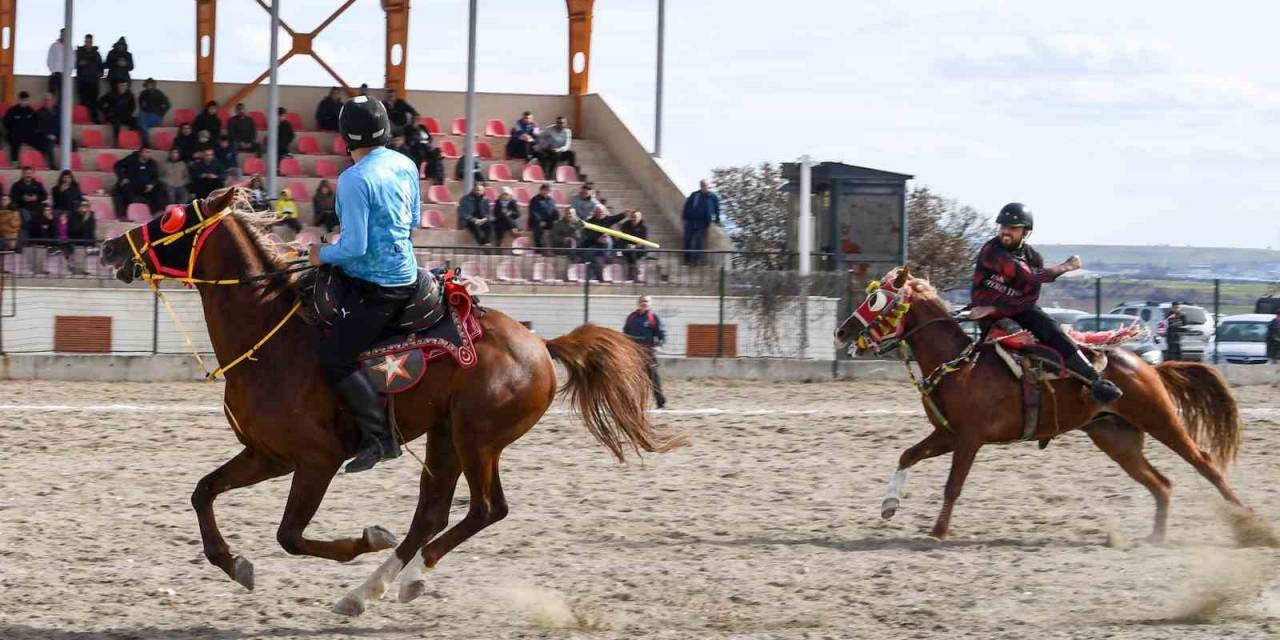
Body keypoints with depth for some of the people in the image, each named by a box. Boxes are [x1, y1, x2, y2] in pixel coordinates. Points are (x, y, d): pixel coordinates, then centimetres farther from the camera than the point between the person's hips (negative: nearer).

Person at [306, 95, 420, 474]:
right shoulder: (405, 166, 6)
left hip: (375, 289, -10)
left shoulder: (354, 180, -20)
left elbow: (354, 247, -22)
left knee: (334, 359, -12)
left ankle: (379, 437, -14)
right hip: (405, 274, 10)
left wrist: (322, 255, -5)